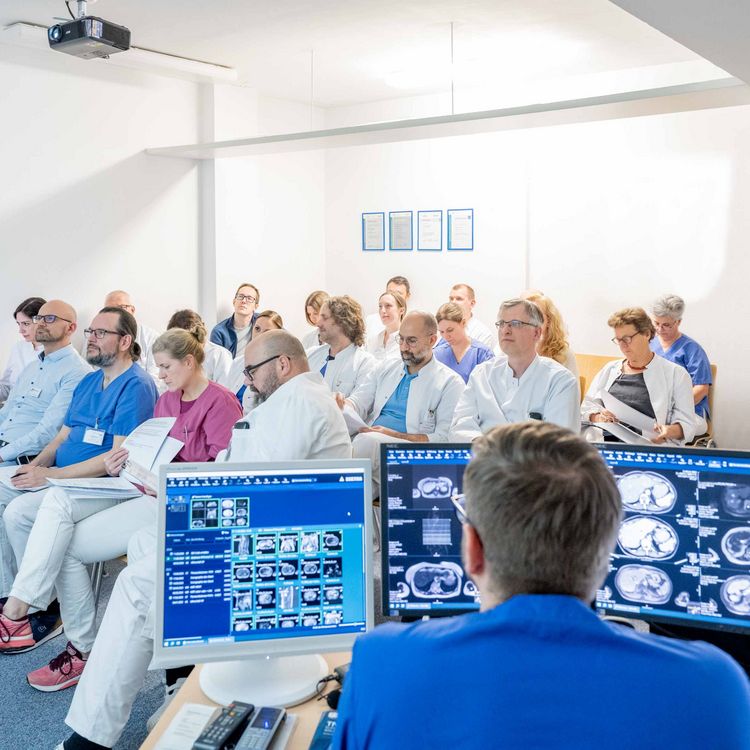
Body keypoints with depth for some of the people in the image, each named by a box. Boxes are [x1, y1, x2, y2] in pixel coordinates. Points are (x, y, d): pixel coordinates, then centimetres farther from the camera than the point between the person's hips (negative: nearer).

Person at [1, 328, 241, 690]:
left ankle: (82, 648, -2)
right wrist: (123, 465, 0)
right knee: (58, 500, -15)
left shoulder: (220, 403, -9)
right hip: (144, 487, 8)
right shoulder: (166, 400, 18)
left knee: (67, 546, -13)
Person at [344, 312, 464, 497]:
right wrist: (342, 405, -12)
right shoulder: (386, 369, 23)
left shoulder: (451, 383, 5)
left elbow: (445, 438, -5)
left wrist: (393, 435, -13)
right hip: (371, 447, 4)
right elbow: (358, 402, 14)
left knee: (368, 440, -34)